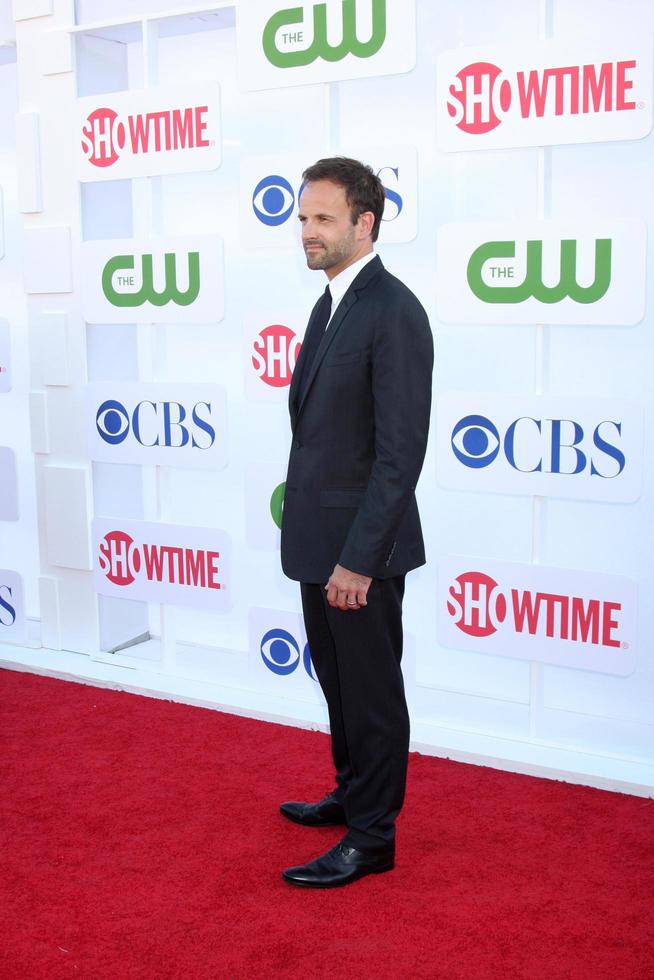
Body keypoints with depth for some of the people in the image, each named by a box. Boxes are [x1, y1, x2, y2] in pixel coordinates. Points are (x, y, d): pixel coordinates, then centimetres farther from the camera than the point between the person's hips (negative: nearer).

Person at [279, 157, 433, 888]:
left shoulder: (393, 312, -19)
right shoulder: (331, 303, 11)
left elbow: (401, 451, -22)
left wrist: (358, 558, -23)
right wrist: (303, 518, 16)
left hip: (359, 546, -9)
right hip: (319, 539, 9)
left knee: (371, 691, 6)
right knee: (338, 681, 22)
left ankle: (372, 838, 22)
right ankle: (352, 794, 41)